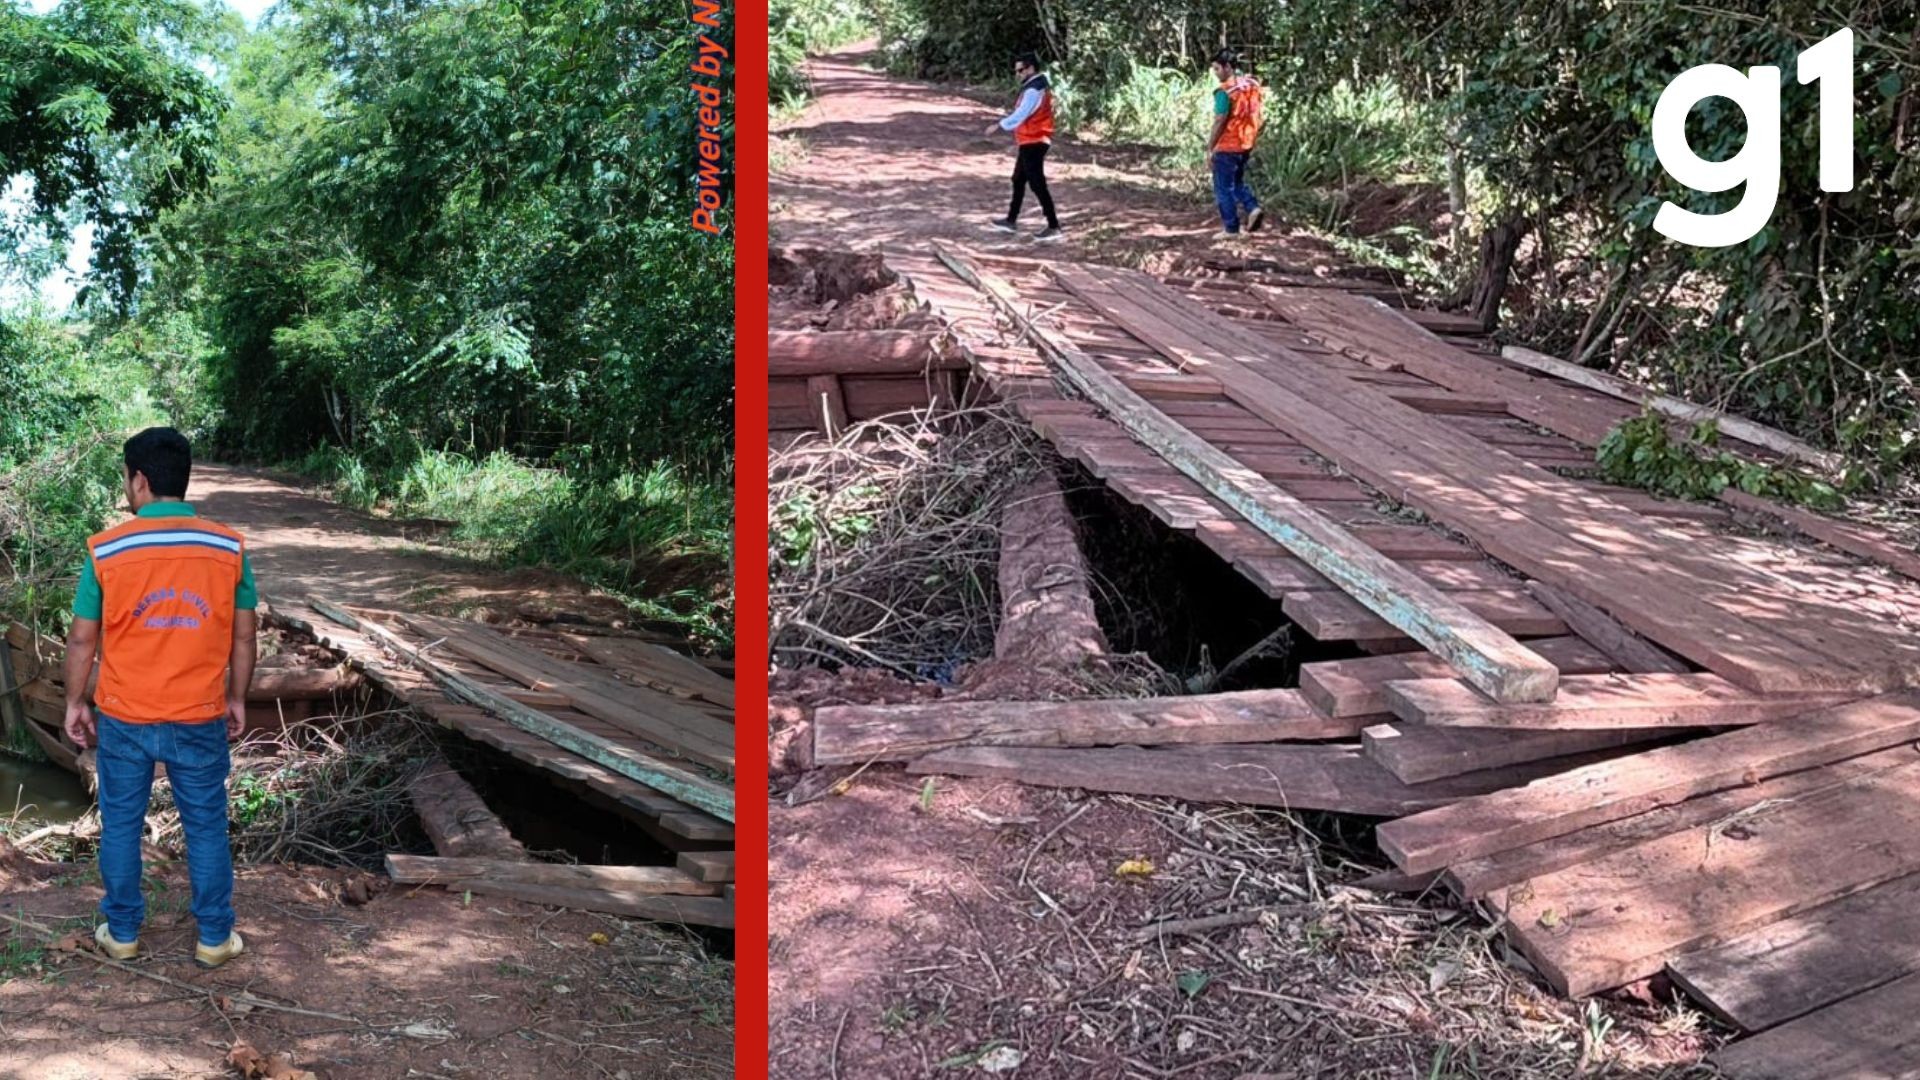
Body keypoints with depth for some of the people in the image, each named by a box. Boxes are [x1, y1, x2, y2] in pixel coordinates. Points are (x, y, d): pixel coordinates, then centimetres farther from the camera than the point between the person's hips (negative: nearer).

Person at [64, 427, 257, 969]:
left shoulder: (107, 549, -11)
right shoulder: (228, 548, -8)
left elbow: (82, 639, -4)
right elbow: (243, 637, -1)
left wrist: (76, 703, 9)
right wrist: (236, 699, 12)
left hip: (123, 718, 0)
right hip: (199, 719, 0)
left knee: (121, 825, 17)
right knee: (206, 828, 13)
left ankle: (122, 933, 28)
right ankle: (215, 938, 21)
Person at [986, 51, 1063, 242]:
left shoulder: (1034, 90, -19)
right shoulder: (1034, 87, 14)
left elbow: (1020, 115, -25)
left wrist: (998, 125, -16)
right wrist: (1019, 142, 23)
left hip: (1034, 143, -11)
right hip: (1030, 142, 11)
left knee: (1037, 184, -9)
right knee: (1018, 180, 19)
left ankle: (1053, 227, -8)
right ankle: (1011, 220, 29)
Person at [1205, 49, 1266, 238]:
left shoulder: (1225, 91, -20)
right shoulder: (1252, 85, 4)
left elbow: (1219, 122, -20)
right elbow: (1255, 116, 10)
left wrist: (1209, 149, -14)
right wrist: (1252, 140, 19)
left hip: (1227, 147, -8)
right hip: (1246, 145, 8)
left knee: (1224, 188, 5)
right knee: (1237, 182, 23)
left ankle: (1231, 228, 8)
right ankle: (1253, 208, 4)